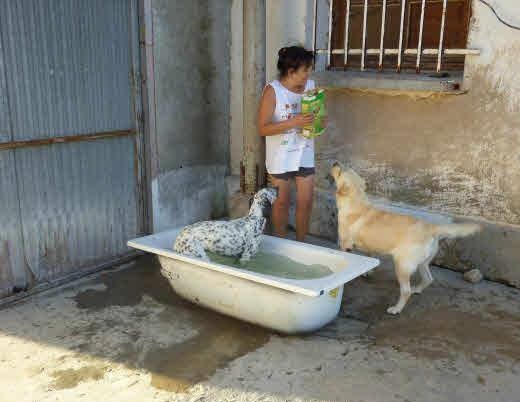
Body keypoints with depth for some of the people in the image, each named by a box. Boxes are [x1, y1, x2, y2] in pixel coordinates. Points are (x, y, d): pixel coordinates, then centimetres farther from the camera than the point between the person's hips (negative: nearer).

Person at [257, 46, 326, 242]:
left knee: (306, 202, 8)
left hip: (305, 154, 4)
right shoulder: (272, 91, -16)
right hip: (281, 157, -4)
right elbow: (262, 129, -18)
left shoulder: (310, 85, -2)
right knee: (282, 202, 9)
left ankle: (300, 244, 26)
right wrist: (293, 123, -28)